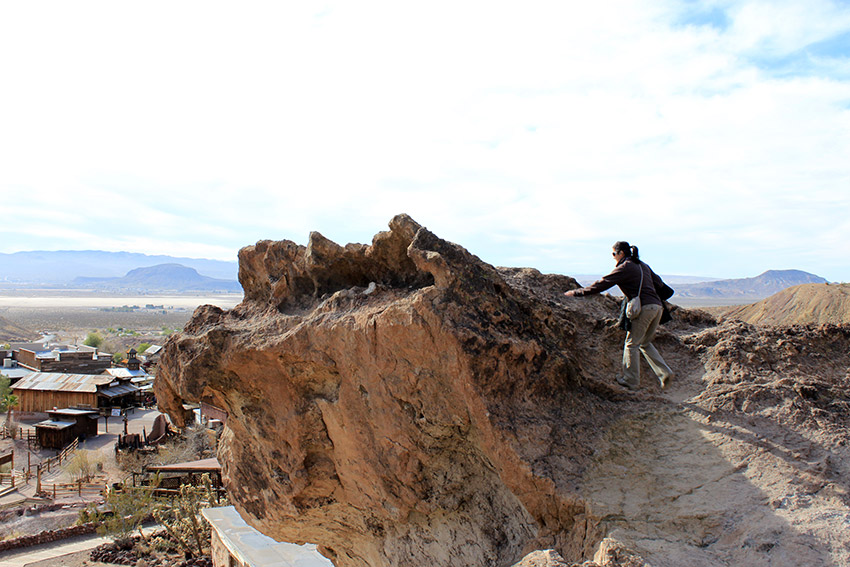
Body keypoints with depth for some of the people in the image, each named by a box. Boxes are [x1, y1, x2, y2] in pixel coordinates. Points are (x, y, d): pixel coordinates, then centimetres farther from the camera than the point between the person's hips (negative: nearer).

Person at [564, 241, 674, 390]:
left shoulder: (624, 268, -5)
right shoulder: (642, 265, 19)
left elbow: (602, 284, -6)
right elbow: (658, 283, 25)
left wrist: (576, 293, -2)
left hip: (644, 308, -8)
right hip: (657, 306, 8)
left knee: (631, 344, 3)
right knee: (645, 343, 20)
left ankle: (631, 380, 7)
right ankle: (665, 373, 12)